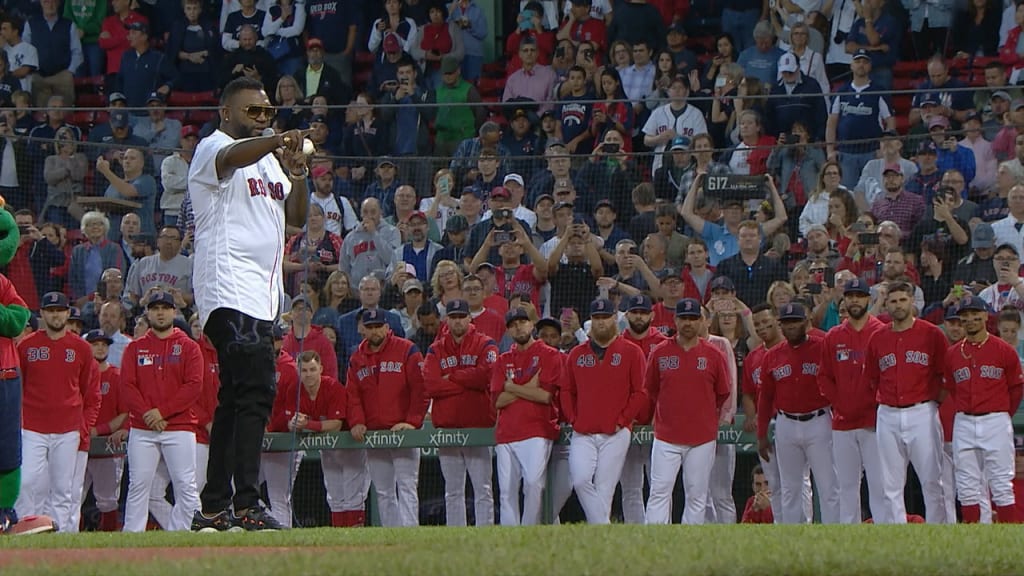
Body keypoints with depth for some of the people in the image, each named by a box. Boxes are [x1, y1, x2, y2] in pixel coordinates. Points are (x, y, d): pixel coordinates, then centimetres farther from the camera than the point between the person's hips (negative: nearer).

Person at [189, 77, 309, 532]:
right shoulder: (213, 149, -3)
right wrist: (279, 141, -46)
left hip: (260, 296, 10)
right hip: (229, 287, -10)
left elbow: (296, 217, 17)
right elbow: (232, 158, -28)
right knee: (256, 388, -21)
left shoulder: (268, 158, 23)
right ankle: (247, 504, -27)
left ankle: (214, 509, 15)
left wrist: (298, 177, -2)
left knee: (237, 398, 11)